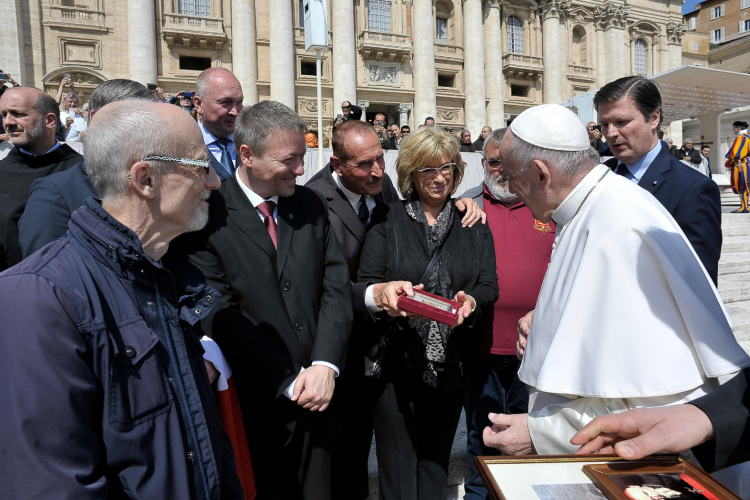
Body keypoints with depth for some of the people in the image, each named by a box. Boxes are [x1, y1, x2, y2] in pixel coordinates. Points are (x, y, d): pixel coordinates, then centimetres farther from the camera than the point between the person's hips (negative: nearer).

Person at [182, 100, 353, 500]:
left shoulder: (311, 205, 4)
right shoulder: (209, 214, -12)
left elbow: (336, 286, 0)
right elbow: (221, 317, -15)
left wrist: (324, 365, -12)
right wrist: (290, 381, -14)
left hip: (317, 394, 5)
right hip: (256, 406, -4)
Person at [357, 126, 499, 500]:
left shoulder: (473, 225, 8)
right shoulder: (387, 220, 1)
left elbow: (489, 286, 2)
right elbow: (362, 286, -5)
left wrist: (471, 301, -20)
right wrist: (382, 293, -27)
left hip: (452, 366, 2)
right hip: (397, 364, -2)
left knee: (436, 464, 18)